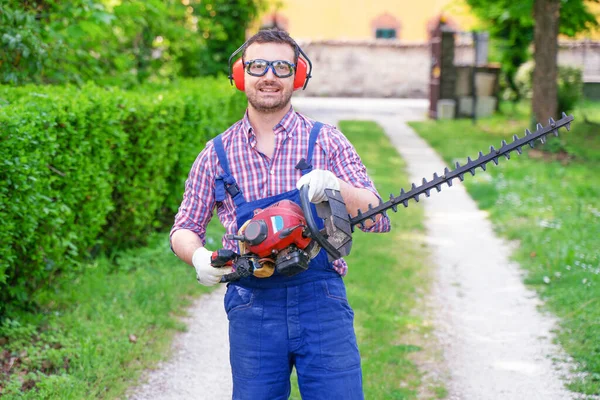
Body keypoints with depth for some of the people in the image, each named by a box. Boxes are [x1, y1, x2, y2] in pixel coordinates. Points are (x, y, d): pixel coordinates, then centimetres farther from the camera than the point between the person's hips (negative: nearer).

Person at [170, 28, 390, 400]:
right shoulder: (217, 154, 8)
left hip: (322, 303, -1)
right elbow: (185, 229, 14)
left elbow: (378, 220, -2)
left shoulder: (326, 141, 3)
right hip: (251, 310, 1)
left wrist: (337, 186, -21)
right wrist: (198, 256, -9)